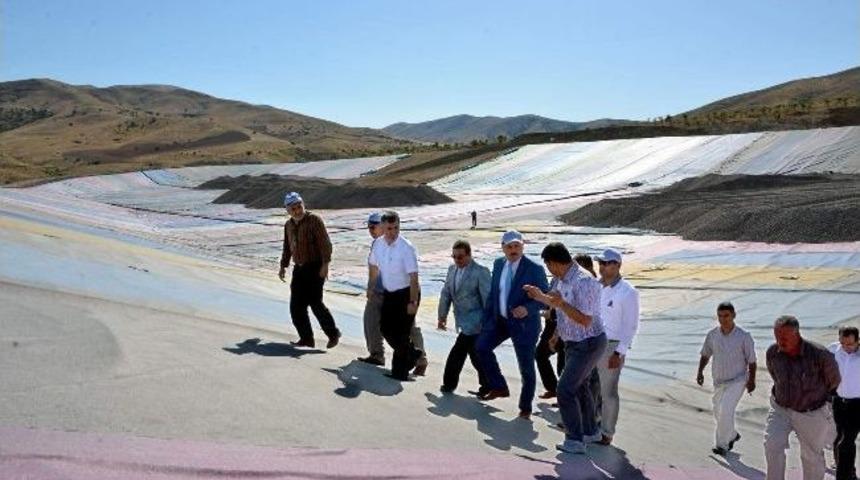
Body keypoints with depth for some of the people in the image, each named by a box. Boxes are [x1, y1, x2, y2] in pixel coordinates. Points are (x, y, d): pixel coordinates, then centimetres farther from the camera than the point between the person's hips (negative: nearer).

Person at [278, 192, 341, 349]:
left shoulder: (314, 220, -9)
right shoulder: (288, 225, 13)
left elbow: (325, 243, -15)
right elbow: (287, 247, 24)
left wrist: (325, 264, -22)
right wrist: (283, 266, 20)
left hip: (315, 268, -7)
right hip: (299, 269, 7)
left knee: (315, 302, -12)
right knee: (296, 305, 4)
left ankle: (333, 333, 3)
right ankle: (306, 338, 14)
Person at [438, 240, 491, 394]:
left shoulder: (481, 272, -12)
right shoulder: (452, 269, 9)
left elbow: (487, 298, -12)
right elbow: (446, 294, 13)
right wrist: (442, 316, 11)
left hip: (474, 323, -7)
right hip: (464, 323, 7)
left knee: (457, 354, -5)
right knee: (476, 355, 13)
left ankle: (450, 383, 10)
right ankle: (487, 385, 24)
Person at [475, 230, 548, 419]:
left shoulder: (535, 269, -14)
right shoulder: (498, 264, 4)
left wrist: (527, 309, -32)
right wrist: (486, 319, 11)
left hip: (524, 324, -5)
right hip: (500, 319, 6)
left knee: (526, 367, 3)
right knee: (481, 346, -4)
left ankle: (525, 408, 21)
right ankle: (499, 387, 15)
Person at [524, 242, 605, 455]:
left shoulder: (583, 282, -27)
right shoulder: (564, 280, 3)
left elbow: (585, 320, -29)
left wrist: (562, 303, -34)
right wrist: (541, 296, 18)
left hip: (588, 344, -10)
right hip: (575, 342, 10)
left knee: (565, 389, -9)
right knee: (579, 386, 22)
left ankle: (575, 440, 1)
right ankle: (590, 431, 39)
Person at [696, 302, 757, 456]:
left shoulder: (744, 336, -13)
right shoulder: (712, 334, -4)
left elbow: (751, 360, -6)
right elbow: (705, 355, 10)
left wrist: (752, 380, -12)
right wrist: (700, 371, -1)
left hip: (738, 380, -5)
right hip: (719, 381, 5)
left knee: (726, 410, -20)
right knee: (718, 413, 15)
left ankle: (722, 444, -6)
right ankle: (732, 435, 42)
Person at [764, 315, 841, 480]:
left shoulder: (820, 355, -27)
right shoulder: (772, 352, -16)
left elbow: (834, 380, -5)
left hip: (811, 414, -2)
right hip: (780, 408, 2)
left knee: (812, 456, 14)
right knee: (772, 445, -18)